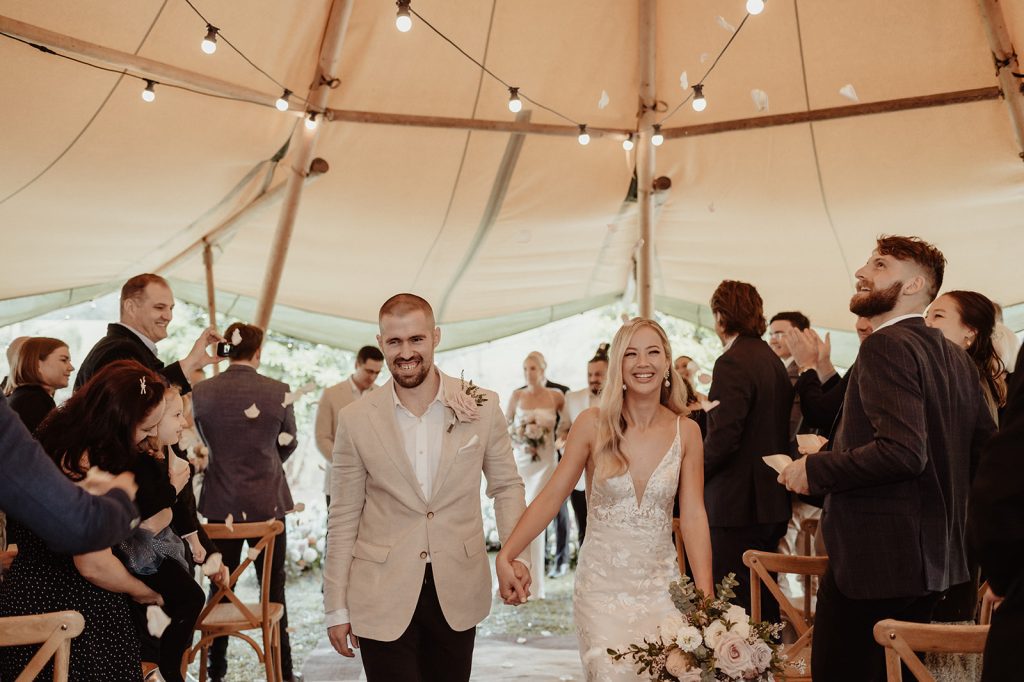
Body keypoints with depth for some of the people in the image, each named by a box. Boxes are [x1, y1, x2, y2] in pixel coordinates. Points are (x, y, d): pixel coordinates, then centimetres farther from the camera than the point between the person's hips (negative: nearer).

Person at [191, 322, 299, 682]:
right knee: (273, 588, 8)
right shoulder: (278, 391, -10)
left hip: (221, 503, 1)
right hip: (268, 502, -1)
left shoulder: (201, 391, -6)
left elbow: (206, 441, 10)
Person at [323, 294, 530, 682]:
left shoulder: (482, 407, -5)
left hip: (457, 592, 1)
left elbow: (506, 486, 6)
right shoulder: (356, 420, -6)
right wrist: (336, 607, 2)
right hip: (383, 597, -1)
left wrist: (515, 556, -8)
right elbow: (343, 518, 0)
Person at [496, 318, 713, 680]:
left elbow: (694, 516, -3)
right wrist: (505, 556, -14)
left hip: (660, 583, 2)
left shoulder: (686, 432, -3)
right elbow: (552, 495, -6)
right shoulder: (593, 424, -8)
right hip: (602, 583, -2)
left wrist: (705, 596, -9)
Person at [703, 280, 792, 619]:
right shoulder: (774, 361, 12)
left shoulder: (733, 363, -15)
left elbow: (723, 438, -22)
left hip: (737, 505, -9)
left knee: (735, 605, -4)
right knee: (764, 601, 17)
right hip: (772, 503, 9)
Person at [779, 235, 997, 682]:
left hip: (874, 560, -9)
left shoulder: (886, 345, -16)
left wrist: (815, 469, -16)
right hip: (933, 557, 10)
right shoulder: (956, 358, 12)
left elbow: (902, 450, -27)